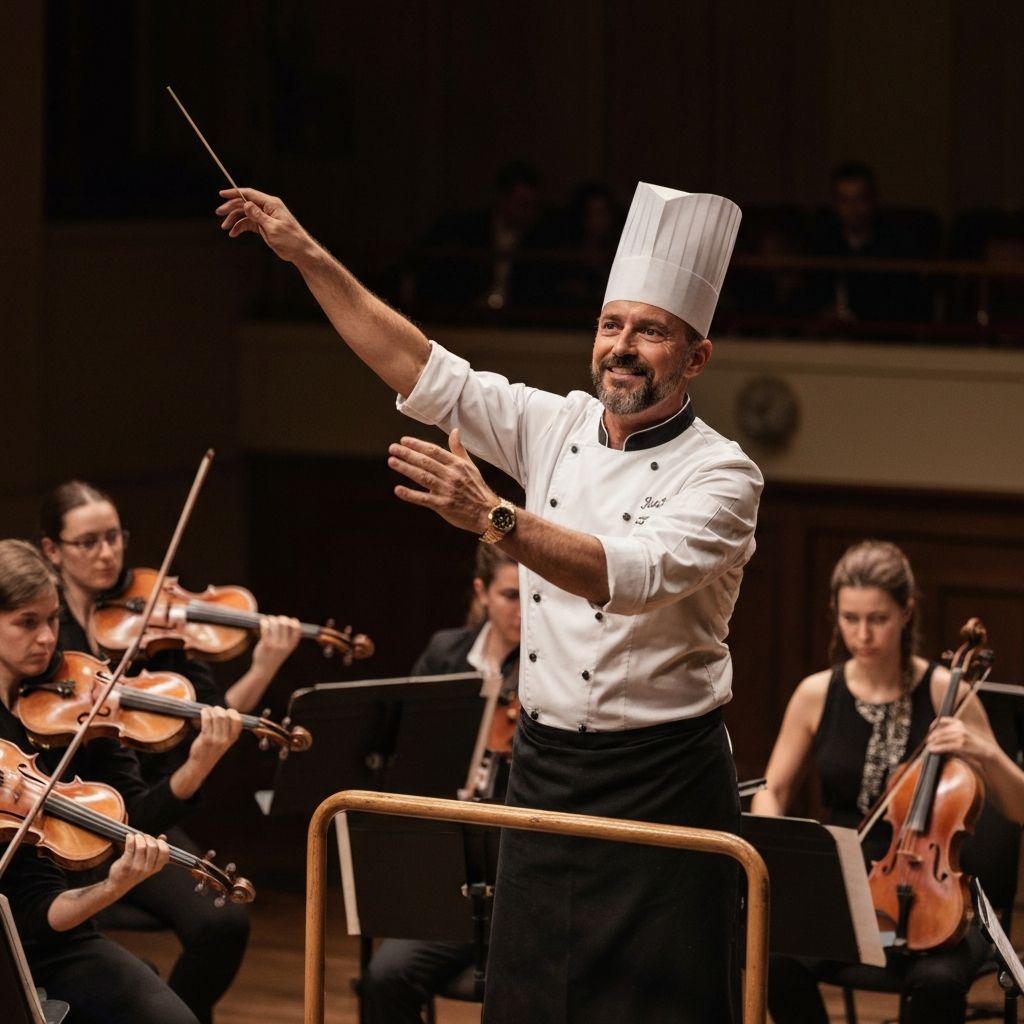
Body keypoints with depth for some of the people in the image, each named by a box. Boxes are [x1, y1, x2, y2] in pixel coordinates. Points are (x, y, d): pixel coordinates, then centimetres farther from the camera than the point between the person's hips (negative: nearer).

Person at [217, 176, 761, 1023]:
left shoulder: (720, 475, -12)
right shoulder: (560, 427, 6)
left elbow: (636, 576, -29)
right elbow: (419, 368, 8)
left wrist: (491, 517, -38)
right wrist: (307, 253, 4)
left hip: (661, 784, -6)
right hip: (547, 764, 6)